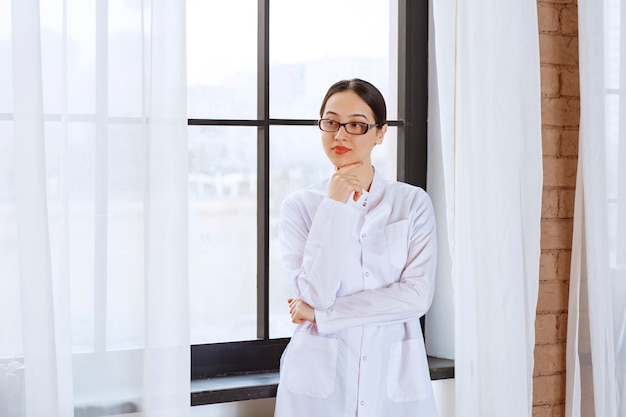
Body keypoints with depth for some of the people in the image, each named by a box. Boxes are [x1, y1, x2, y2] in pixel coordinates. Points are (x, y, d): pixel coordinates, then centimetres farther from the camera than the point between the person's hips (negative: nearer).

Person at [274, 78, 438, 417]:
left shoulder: (413, 202, 0)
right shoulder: (299, 206, -1)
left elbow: (418, 295, -10)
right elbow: (315, 294, -12)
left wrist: (322, 313, -12)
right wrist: (335, 207, -14)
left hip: (394, 378, 1)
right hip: (320, 379, 0)